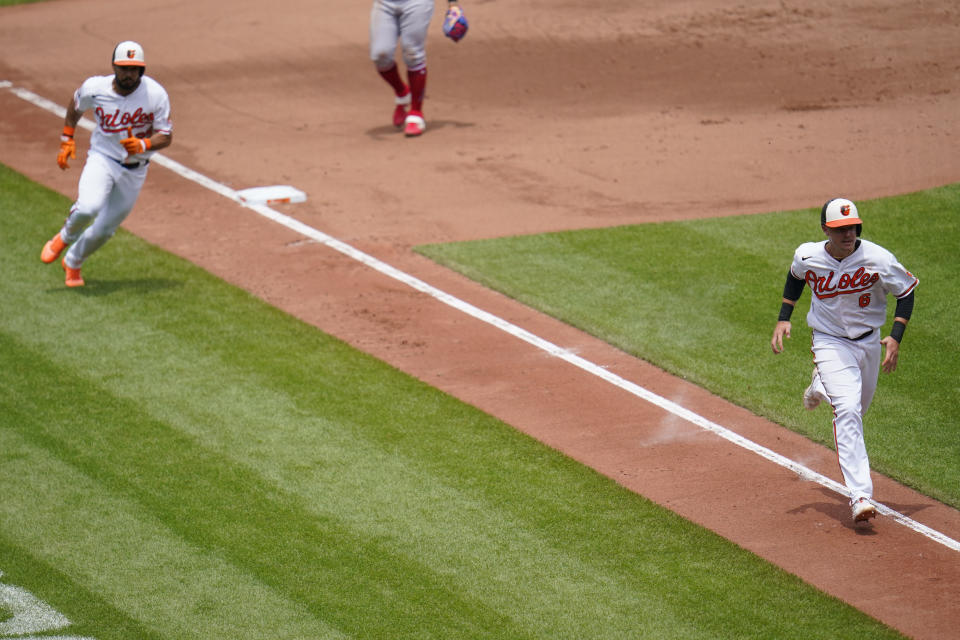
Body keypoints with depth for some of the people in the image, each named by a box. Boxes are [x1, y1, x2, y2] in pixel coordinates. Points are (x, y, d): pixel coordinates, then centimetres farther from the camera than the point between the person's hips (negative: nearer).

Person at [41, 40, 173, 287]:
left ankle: (73, 263, 37)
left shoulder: (156, 94, -16)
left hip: (134, 170, 1)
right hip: (101, 158, -1)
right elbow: (75, 106, 10)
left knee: (105, 229, 8)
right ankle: (64, 238, 4)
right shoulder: (94, 88, -13)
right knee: (88, 208, -29)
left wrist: (143, 145, -31)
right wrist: (67, 140, 8)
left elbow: (166, 136, -12)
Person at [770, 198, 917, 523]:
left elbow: (907, 290, -6)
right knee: (848, 411, -20)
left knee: (856, 407, 21)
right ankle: (860, 496, -25)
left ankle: (821, 386, 57)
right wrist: (783, 319, 3)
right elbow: (796, 277, 10)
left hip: (869, 343, 2)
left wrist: (895, 337, -15)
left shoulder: (878, 259, -20)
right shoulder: (807, 256, -15)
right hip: (830, 342, -2)